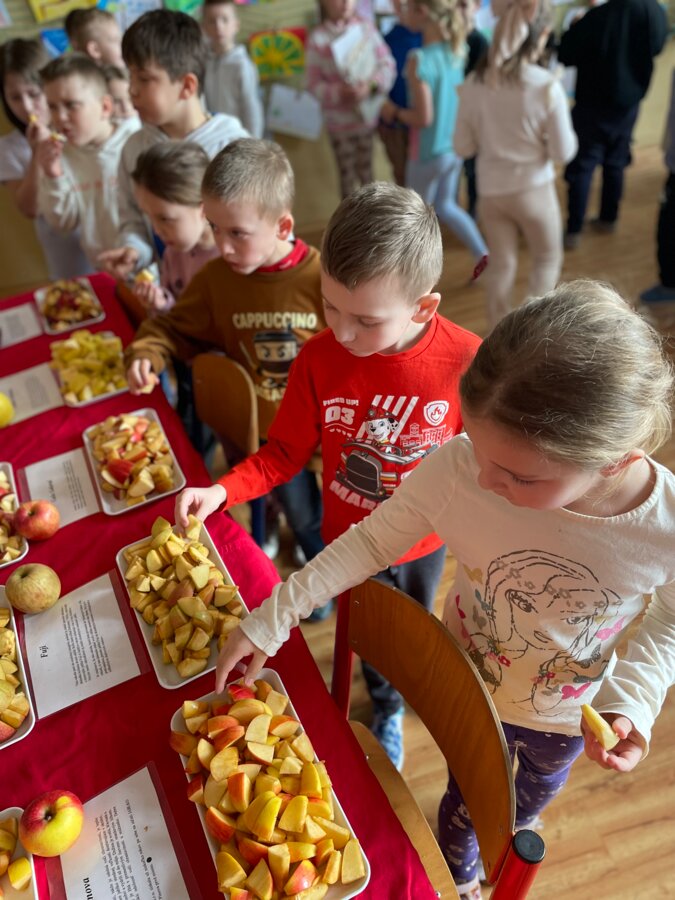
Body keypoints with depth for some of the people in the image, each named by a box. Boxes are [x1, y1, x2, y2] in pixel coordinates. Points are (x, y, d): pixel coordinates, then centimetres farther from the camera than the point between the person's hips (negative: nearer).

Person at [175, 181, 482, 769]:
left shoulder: (464, 360, -27)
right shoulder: (319, 360, -24)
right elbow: (287, 452, -13)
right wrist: (222, 491, -26)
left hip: (425, 539, 1)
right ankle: (387, 709, 60)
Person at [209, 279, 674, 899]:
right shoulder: (458, 469, -38)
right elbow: (373, 542, -20)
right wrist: (270, 620, -19)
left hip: (567, 712, 2)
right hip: (468, 685, -1)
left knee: (535, 795, 35)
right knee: (469, 795, 28)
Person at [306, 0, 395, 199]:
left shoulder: (367, 28, -3)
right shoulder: (318, 38, -11)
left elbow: (388, 64, -2)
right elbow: (314, 84, -11)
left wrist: (372, 84, -21)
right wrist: (339, 92, -28)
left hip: (369, 115, 3)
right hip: (340, 121, -3)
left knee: (367, 170, 19)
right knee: (347, 175, 9)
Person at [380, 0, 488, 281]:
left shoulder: (419, 59, -23)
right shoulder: (457, 51, -1)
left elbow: (424, 118, -24)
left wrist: (394, 112, -8)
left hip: (429, 153, -7)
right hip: (455, 147, 7)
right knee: (445, 205, 25)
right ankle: (481, 254, 18)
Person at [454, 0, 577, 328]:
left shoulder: (474, 84, -8)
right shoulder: (546, 85, -17)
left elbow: (463, 147, -1)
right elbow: (563, 152, -11)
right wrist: (563, 120, 7)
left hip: (491, 191, 4)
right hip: (534, 190, -3)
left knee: (501, 265, 18)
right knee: (548, 258, 19)